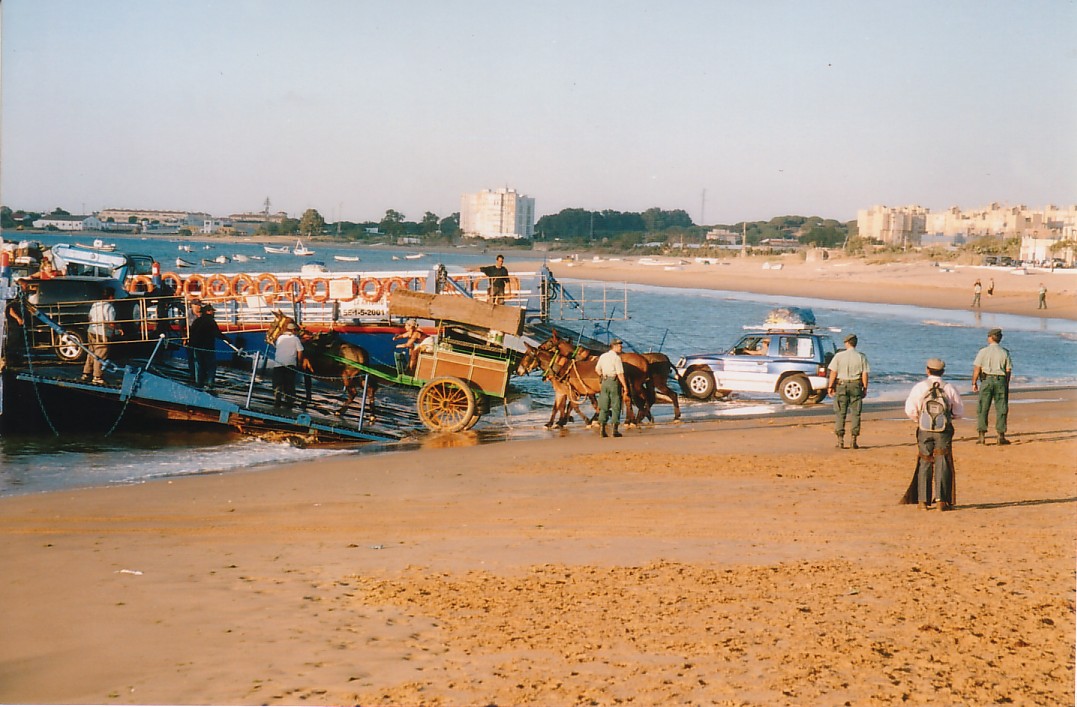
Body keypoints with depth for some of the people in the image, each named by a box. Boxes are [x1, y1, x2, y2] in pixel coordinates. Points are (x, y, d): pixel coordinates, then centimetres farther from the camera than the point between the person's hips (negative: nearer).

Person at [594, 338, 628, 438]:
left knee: (604, 406, 9)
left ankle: (602, 428, 4)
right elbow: (620, 374, -16)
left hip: (604, 381, 6)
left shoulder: (603, 356, 9)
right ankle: (615, 430, 1)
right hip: (614, 381, -6)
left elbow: (597, 369, 17)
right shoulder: (616, 357, -12)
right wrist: (625, 386, -13)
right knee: (616, 406, 2)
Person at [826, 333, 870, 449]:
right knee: (855, 414, 6)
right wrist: (865, 388, 7)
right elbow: (864, 374, -1)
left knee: (840, 413, 3)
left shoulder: (839, 356, -3)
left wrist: (830, 386, 3)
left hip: (841, 386, -1)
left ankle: (840, 440, -1)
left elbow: (833, 372, -3)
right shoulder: (861, 357, 0)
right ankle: (854, 440, 4)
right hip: (856, 386, 1)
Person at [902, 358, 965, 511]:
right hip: (944, 431, 0)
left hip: (924, 430, 0)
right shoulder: (950, 389, 1)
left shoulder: (919, 387, -2)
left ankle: (923, 500, 7)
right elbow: (959, 412, 7)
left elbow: (910, 410, -3)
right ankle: (941, 500, -4)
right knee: (942, 465, 3)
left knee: (924, 464, 8)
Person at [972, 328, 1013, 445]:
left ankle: (982, 436, -3)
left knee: (982, 409, 3)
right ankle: (1001, 436, 7)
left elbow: (977, 368, -4)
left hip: (986, 380, -1)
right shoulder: (1004, 353, 4)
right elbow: (1008, 370, 3)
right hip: (1001, 380, 1)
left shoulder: (983, 351, -2)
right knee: (1001, 409, 7)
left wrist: (974, 383, 3)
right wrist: (1006, 385, 11)